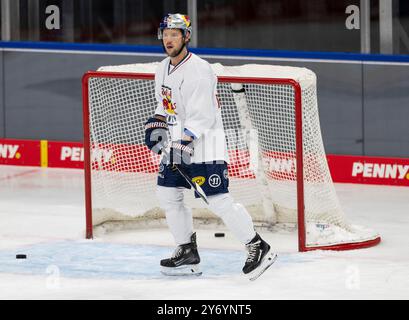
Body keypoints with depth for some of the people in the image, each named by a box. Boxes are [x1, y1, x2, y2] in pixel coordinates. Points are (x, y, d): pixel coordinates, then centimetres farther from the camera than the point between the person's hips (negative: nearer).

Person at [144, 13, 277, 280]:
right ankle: (188, 253, 18)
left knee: (219, 201, -13)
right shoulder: (164, 69, 9)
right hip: (177, 143, 9)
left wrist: (184, 142, -30)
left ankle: (259, 248, -4)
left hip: (206, 144, -9)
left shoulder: (198, 71, -20)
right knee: (167, 195, 7)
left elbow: (202, 116, -25)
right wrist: (156, 125, 10)